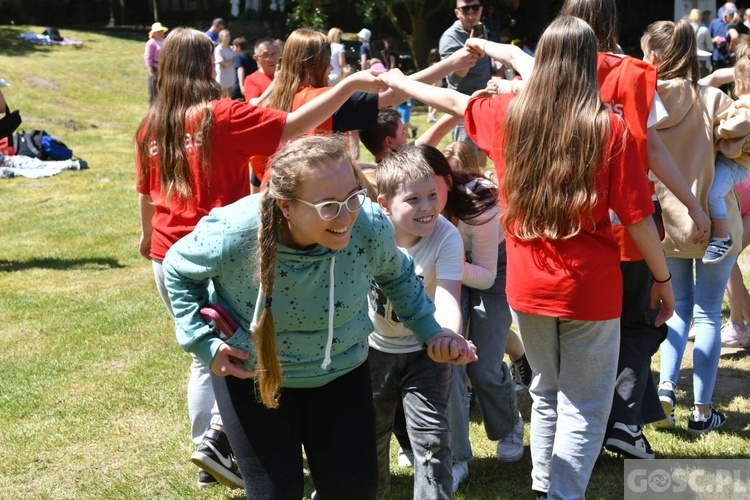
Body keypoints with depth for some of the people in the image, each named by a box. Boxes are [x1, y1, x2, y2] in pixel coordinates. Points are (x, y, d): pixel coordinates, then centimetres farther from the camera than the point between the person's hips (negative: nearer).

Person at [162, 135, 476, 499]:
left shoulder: (372, 227, -25)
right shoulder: (233, 234, -31)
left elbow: (397, 276, 1)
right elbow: (177, 270, -8)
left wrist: (430, 332, -4)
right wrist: (204, 343, -15)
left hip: (340, 371, 2)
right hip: (250, 373, -2)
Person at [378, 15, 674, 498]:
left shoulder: (508, 113, -1)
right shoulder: (610, 128, -12)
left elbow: (452, 100, 17)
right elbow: (637, 216, -8)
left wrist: (397, 81, 35)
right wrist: (664, 278, 5)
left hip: (528, 284, 4)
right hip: (590, 287, -4)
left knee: (546, 394, 23)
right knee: (584, 408, 6)